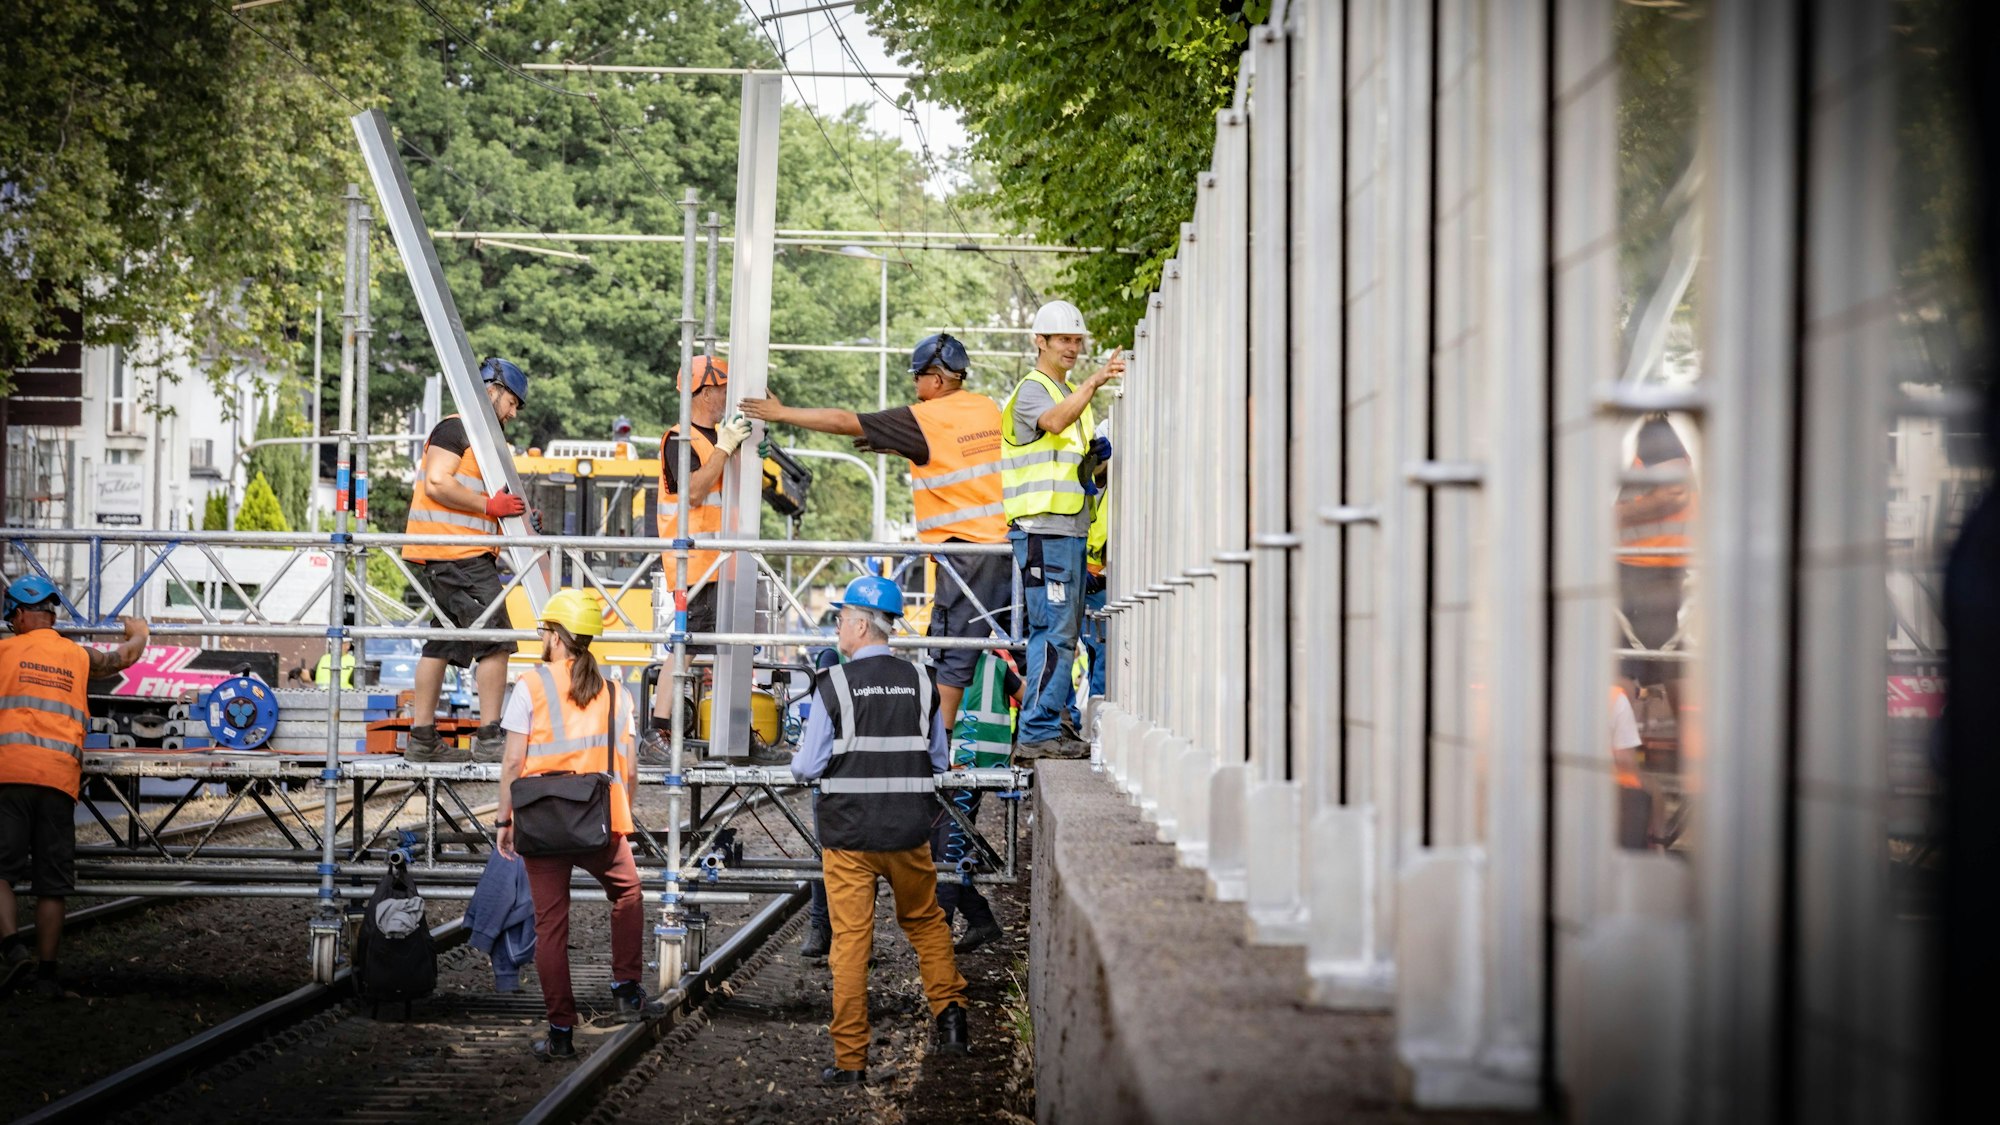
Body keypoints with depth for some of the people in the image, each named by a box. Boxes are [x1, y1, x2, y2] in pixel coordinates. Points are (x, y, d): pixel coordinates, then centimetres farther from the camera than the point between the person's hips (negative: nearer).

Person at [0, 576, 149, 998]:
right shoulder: (80, 657, 15)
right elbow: (126, 656, 28)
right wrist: (138, 634, 49)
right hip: (60, 779, 3)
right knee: (51, 883, 6)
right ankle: (46, 974, 8)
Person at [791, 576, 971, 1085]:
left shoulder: (834, 685, -10)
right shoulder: (919, 682, 2)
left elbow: (807, 767, -8)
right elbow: (940, 763, 10)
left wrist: (800, 762, 14)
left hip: (848, 834, -3)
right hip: (910, 833, 3)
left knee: (850, 942, 2)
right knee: (925, 921, 23)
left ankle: (850, 1058, 5)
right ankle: (950, 1016, 17)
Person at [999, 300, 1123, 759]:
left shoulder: (1072, 392, 23)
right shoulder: (1031, 389, -6)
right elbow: (1054, 422, -29)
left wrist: (1096, 456, 7)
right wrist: (1094, 382, -42)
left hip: (1071, 528, 10)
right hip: (1042, 527, -10)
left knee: (1064, 631, 11)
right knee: (1054, 629, -13)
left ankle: (1048, 726, 16)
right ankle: (1038, 733, -11)